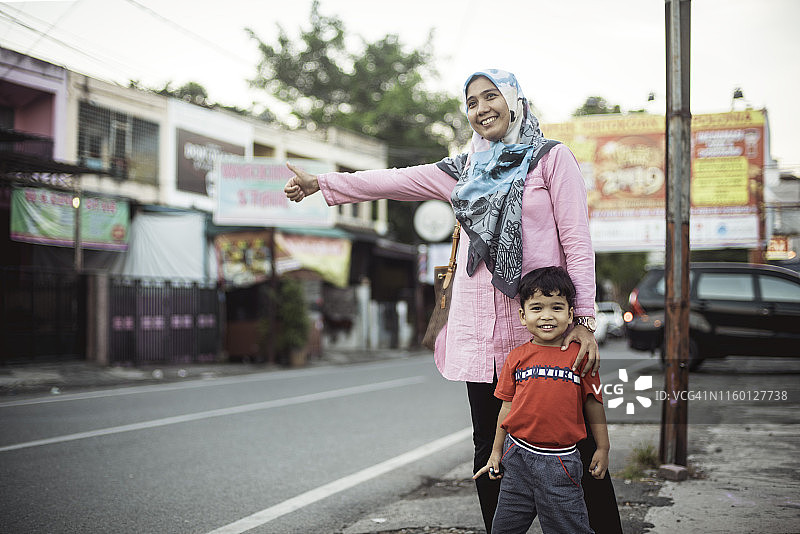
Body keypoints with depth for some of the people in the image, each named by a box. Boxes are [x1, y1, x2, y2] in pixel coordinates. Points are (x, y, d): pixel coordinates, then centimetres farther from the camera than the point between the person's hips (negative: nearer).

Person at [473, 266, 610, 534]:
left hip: (560, 461, -2)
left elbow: (593, 402, 5)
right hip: (518, 456, 2)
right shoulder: (517, 357, 1)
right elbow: (507, 406, 8)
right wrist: (496, 452, 12)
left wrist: (603, 448, 6)